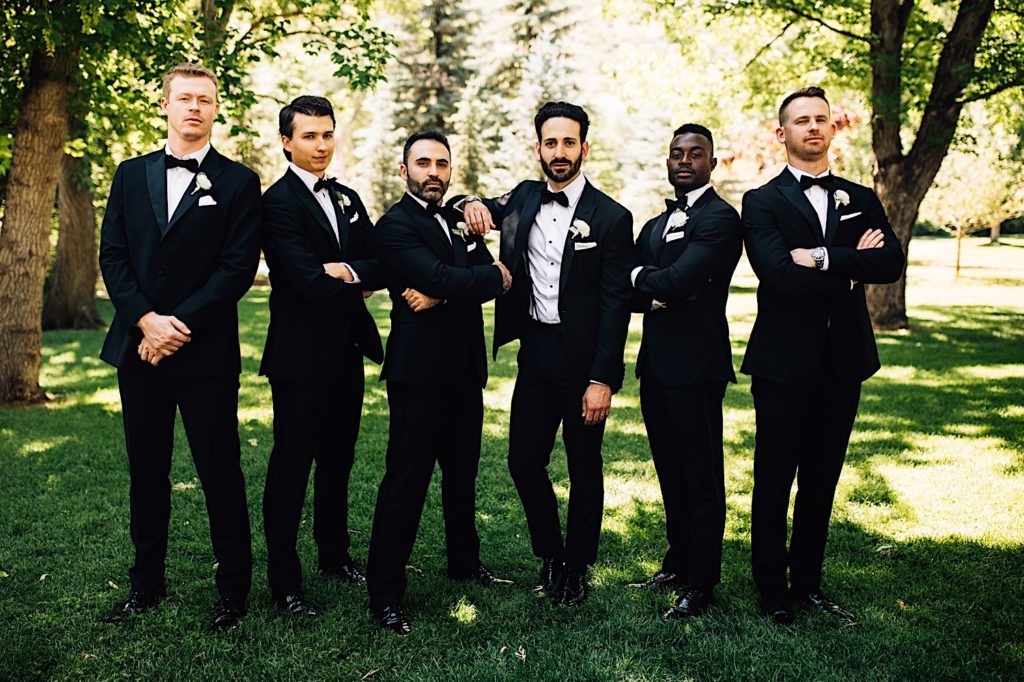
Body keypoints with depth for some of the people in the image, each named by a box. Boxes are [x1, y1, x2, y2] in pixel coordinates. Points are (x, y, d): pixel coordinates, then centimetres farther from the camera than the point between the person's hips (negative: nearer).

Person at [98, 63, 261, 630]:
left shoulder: (238, 182, 1)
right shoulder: (131, 175, 12)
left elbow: (239, 266, -7)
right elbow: (112, 256, 6)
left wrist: (179, 325, -14)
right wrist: (146, 320, -9)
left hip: (206, 352, -4)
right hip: (138, 347, 4)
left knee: (221, 473, 3)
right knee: (146, 472, 13)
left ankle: (234, 588, 15)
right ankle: (146, 583, 26)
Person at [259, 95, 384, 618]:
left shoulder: (348, 199, 14)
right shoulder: (278, 201, -10)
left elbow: (381, 264, 4)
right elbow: (307, 280, -22)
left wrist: (350, 271, -16)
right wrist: (361, 287, -10)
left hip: (346, 353, 7)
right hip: (301, 355, -7)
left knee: (337, 462, 17)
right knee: (291, 468, 1)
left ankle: (335, 555, 33)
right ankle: (284, 581, 12)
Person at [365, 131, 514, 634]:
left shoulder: (460, 223, 15)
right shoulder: (394, 226, -7)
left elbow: (494, 278, 1)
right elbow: (441, 277, -22)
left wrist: (441, 296, -15)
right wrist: (495, 277, -6)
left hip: (465, 368, 7)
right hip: (419, 369, -7)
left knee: (462, 473, 18)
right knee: (405, 481, -4)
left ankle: (465, 562, 35)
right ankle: (385, 592, 6)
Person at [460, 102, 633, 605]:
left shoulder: (611, 217, -7)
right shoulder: (523, 199, 7)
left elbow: (616, 303, -10)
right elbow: (486, 210, 26)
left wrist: (602, 379, -15)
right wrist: (471, 203, -1)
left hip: (584, 361, -4)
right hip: (535, 355, 4)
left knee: (584, 471, 8)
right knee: (524, 461, 6)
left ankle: (576, 571, 26)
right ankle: (549, 557, 28)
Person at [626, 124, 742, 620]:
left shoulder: (719, 218, -9)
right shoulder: (655, 225, 19)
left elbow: (679, 279, -22)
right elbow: (628, 293, 10)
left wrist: (641, 277, -3)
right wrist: (658, 295, -10)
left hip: (696, 365, -8)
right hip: (656, 364, 8)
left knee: (701, 476, 1)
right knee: (671, 473, 16)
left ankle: (702, 583, 11)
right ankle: (678, 562, 30)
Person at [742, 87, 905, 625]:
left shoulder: (861, 200, 12)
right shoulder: (762, 202, -1)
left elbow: (892, 263, -6)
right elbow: (779, 274, -18)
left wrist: (823, 257, -17)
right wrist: (851, 268, -9)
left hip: (843, 361, 4)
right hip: (784, 361, -4)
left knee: (822, 480, 13)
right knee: (774, 482, 5)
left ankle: (808, 583, 27)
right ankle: (772, 591, 19)